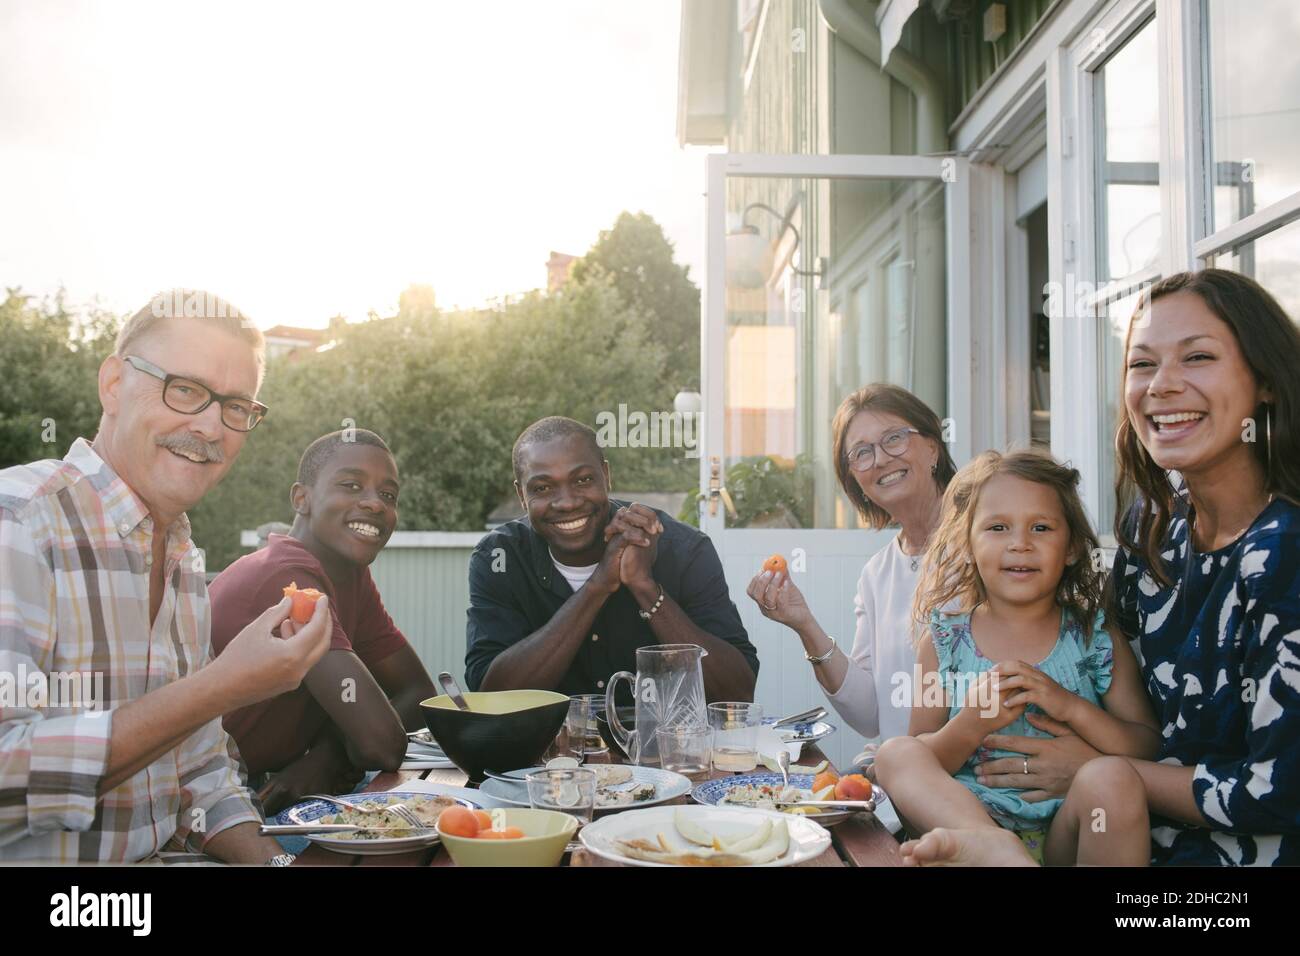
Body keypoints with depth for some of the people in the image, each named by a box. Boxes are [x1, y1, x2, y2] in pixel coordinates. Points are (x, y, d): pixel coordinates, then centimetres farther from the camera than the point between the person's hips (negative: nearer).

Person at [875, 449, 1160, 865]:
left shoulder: (1098, 638, 5)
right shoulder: (945, 641, 4)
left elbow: (1151, 749, -1)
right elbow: (918, 771, 3)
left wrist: (1071, 707, -17)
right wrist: (969, 726, -17)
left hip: (1065, 832, -1)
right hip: (964, 816, 1)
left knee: (1114, 778, -30)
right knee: (895, 754, -24)